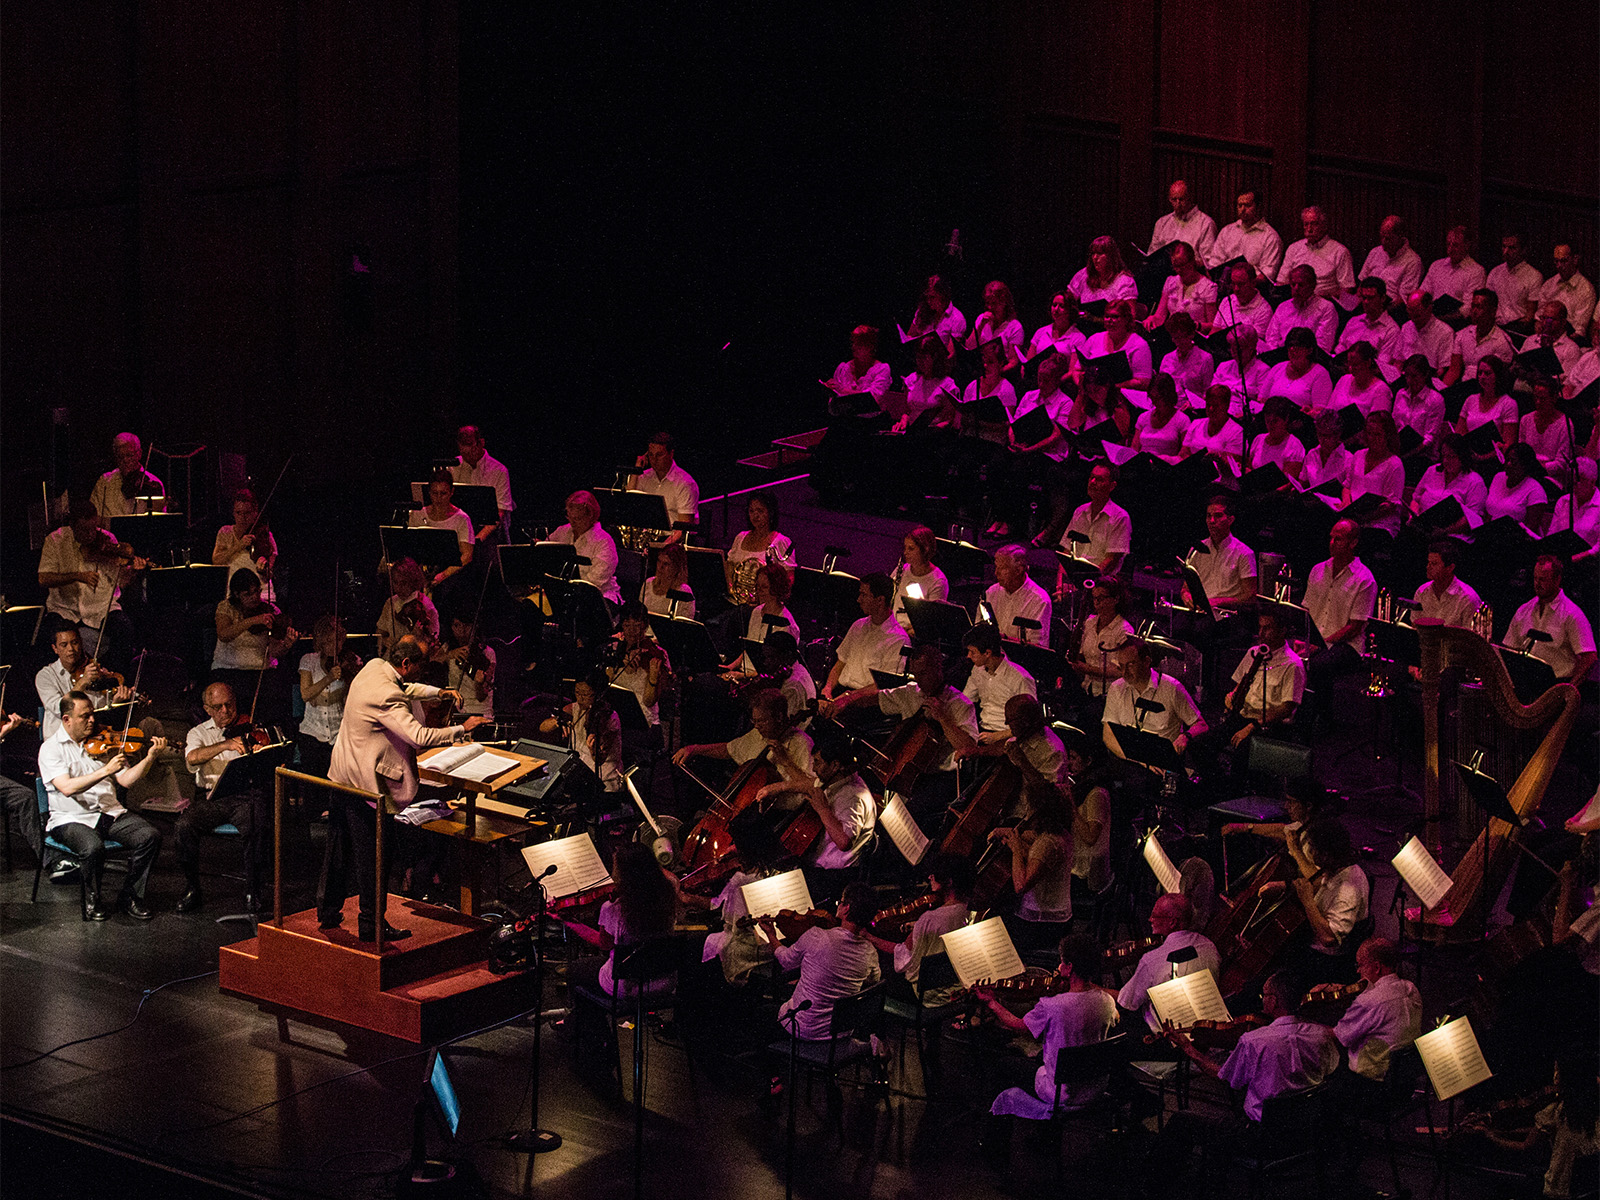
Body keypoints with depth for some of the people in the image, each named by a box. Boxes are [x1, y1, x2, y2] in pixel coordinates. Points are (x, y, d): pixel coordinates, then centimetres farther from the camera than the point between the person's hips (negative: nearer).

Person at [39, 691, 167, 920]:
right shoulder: (51, 748, -3)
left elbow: (126, 780, 6)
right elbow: (67, 787, -19)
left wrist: (150, 758, -9)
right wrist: (105, 771, -26)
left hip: (110, 813, 5)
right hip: (71, 819, -5)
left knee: (150, 835, -19)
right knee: (93, 847, -36)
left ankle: (130, 897, -3)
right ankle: (91, 901, -8)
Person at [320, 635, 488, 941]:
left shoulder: (373, 667, 2)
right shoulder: (387, 697, -27)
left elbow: (406, 688, 23)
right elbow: (420, 737, -33)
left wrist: (439, 693, 12)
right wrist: (462, 729, -23)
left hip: (340, 775, 10)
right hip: (364, 784, -10)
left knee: (338, 847, 19)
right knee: (372, 856, 2)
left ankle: (328, 913, 29)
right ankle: (371, 925, 9)